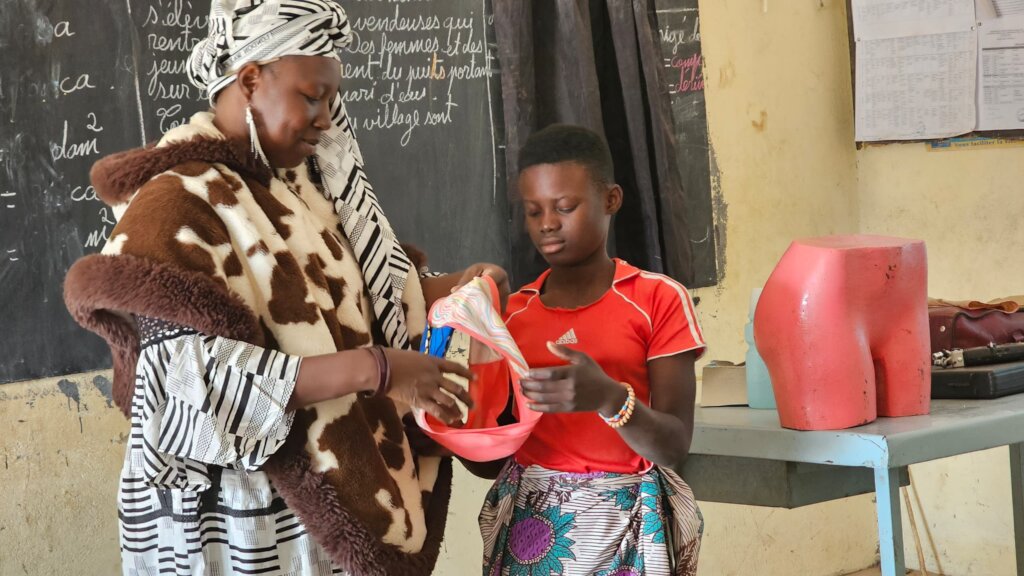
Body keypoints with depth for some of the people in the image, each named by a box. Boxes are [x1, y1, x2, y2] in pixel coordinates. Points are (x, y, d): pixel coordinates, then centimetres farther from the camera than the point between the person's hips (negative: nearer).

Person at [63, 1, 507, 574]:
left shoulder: (292, 183, 10)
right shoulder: (176, 203, -16)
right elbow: (197, 384, -26)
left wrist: (451, 288, 3)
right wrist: (374, 369, -29)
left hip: (324, 499, 8)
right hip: (232, 520, -8)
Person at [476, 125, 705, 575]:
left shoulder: (657, 299, -5)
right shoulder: (511, 313, 6)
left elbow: (674, 445, -12)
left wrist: (609, 398, -28)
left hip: (624, 525, -3)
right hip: (529, 524, 3)